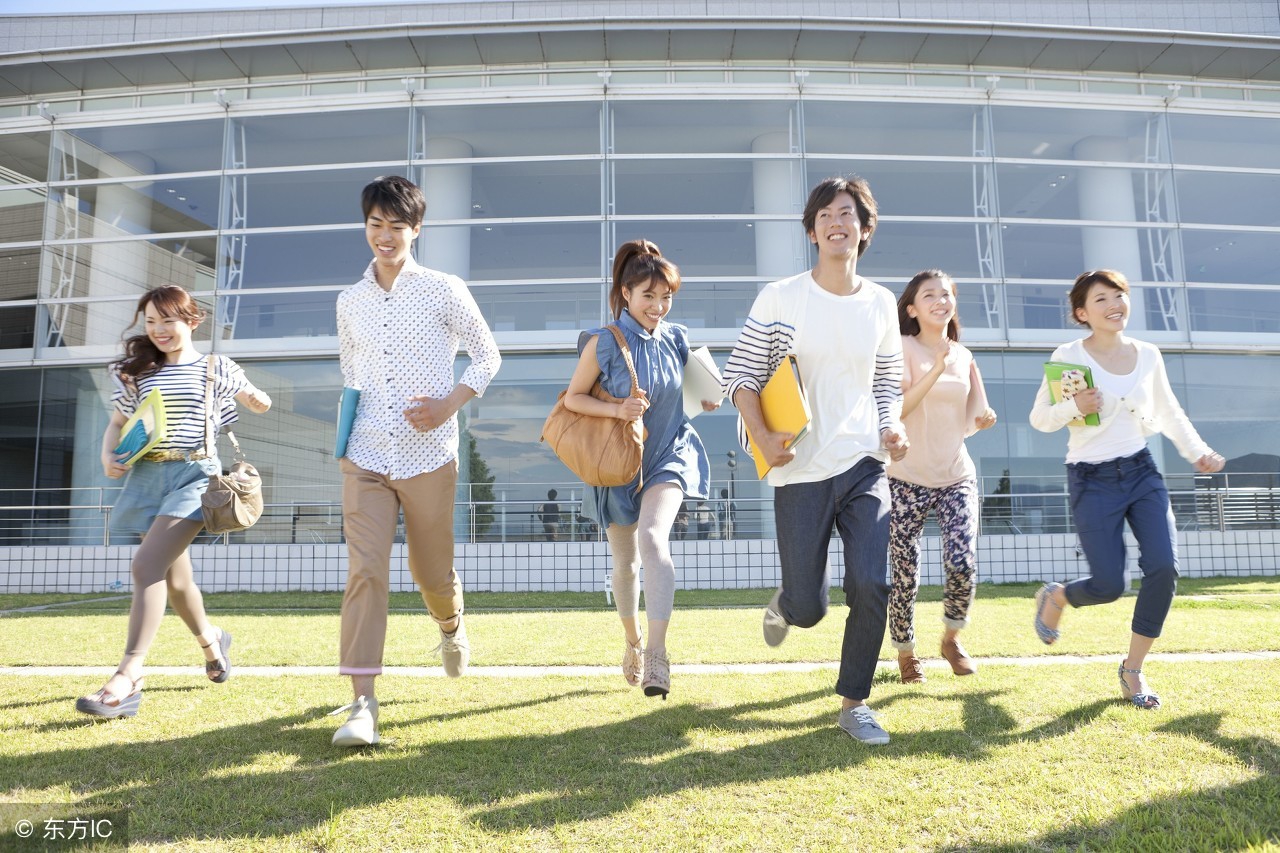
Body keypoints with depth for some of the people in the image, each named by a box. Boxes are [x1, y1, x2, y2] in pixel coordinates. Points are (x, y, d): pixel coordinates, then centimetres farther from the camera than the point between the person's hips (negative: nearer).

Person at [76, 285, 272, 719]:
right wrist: (109, 456, -1)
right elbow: (116, 423, 19)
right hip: (146, 476, 5)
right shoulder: (136, 372, 12)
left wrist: (257, 400, -8)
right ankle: (211, 639, 41)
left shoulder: (216, 368, 3)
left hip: (194, 474, -5)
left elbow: (255, 400, 16)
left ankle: (128, 679, -22)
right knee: (174, 577, 14)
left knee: (146, 565, -21)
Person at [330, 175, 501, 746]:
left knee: (431, 571, 12)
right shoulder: (350, 301, 9)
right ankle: (362, 703, -9)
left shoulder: (445, 291, -2)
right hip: (365, 457, 2)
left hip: (428, 456, -2)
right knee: (365, 571, -10)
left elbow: (487, 354, 4)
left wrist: (452, 403, -11)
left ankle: (452, 628, 47)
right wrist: (349, 419, 10)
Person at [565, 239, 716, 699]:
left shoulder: (676, 338, -1)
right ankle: (633, 642, 39)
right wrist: (617, 410, -25)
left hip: (670, 454, 1)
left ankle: (657, 653, -23)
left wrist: (707, 399, -4)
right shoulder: (603, 343, -14)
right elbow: (573, 398, -9)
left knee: (653, 537, -25)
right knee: (625, 561, 13)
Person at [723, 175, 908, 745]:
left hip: (865, 465, 3)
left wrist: (893, 425, -1)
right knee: (808, 609, 3)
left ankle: (853, 703, 13)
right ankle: (785, 604, 43)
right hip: (801, 471, -2)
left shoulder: (880, 303, 7)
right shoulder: (780, 298, -4)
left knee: (871, 588, -8)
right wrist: (762, 437, -16)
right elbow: (742, 374, -2)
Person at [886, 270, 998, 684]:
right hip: (908, 479, -4)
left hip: (957, 476, 4)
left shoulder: (964, 356, 11)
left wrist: (983, 419, -4)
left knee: (963, 564, -12)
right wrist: (936, 369, -24)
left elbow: (964, 422, 16)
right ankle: (905, 652, 25)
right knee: (905, 575, 2)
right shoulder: (904, 348, -6)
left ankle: (951, 638, 16)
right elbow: (896, 409, -19)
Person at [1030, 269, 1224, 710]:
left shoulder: (1148, 355, 5)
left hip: (1142, 473, 4)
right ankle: (1054, 596, 29)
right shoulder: (1069, 356, -8)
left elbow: (1169, 412, 19)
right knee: (1108, 585, -8)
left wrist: (1199, 452, 7)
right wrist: (1074, 407, -24)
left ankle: (1133, 669, 9)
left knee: (1164, 568, -11)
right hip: (1092, 480, -4)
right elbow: (1039, 418, -6)